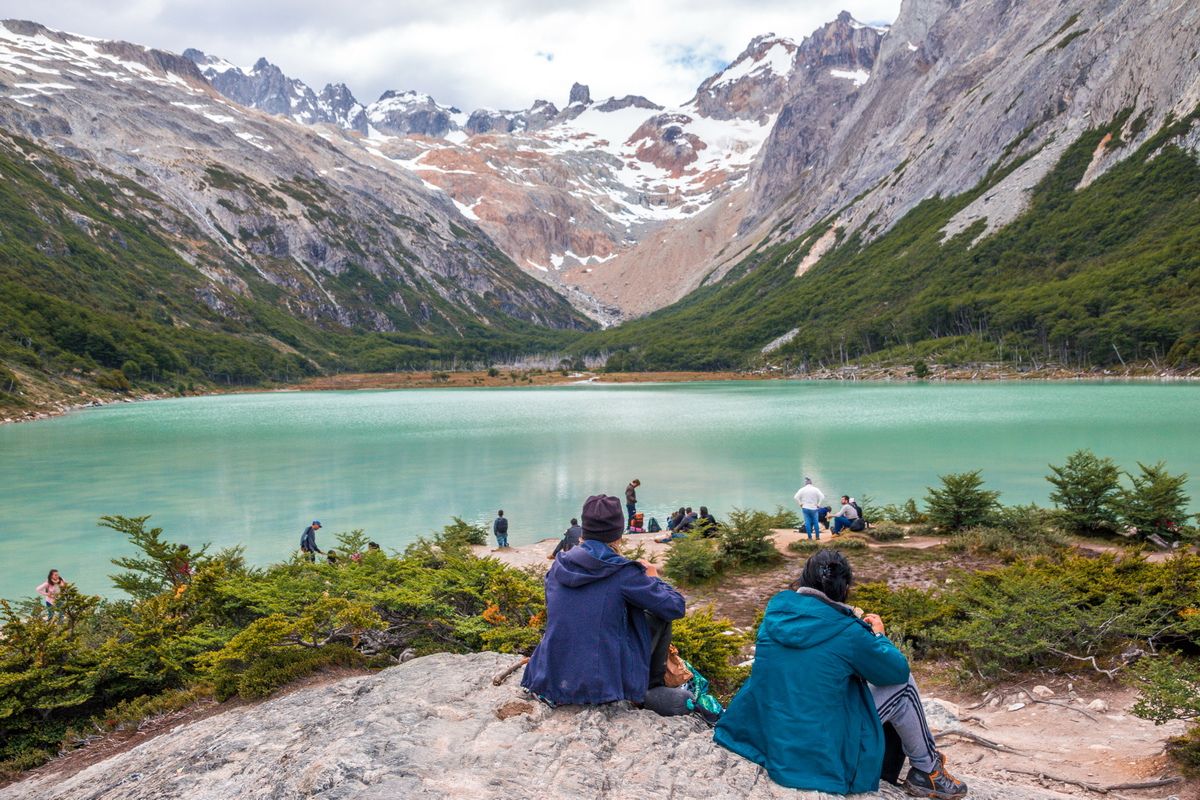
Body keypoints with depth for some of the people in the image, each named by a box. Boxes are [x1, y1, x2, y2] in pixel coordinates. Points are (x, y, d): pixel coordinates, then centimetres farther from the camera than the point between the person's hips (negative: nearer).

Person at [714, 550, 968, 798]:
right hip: (823, 757, -6)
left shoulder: (776, 610, -5)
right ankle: (927, 772, 25)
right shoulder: (846, 631, -19)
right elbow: (898, 671, -3)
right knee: (903, 684, 7)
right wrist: (878, 635, 15)